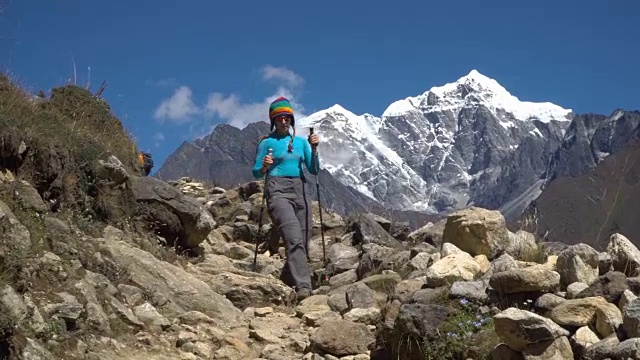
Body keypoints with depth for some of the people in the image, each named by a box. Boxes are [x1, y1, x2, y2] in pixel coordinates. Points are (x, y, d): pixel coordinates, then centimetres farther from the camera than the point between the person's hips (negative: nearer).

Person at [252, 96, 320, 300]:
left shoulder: (300, 141, 17)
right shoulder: (267, 143, 6)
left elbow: (313, 170, 12)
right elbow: (256, 173, 6)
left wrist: (314, 149, -3)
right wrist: (264, 167, -15)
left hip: (300, 191, 5)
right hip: (278, 191, -5)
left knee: (303, 242, 2)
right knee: (294, 239, -23)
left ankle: (286, 284, 20)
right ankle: (303, 286, -31)